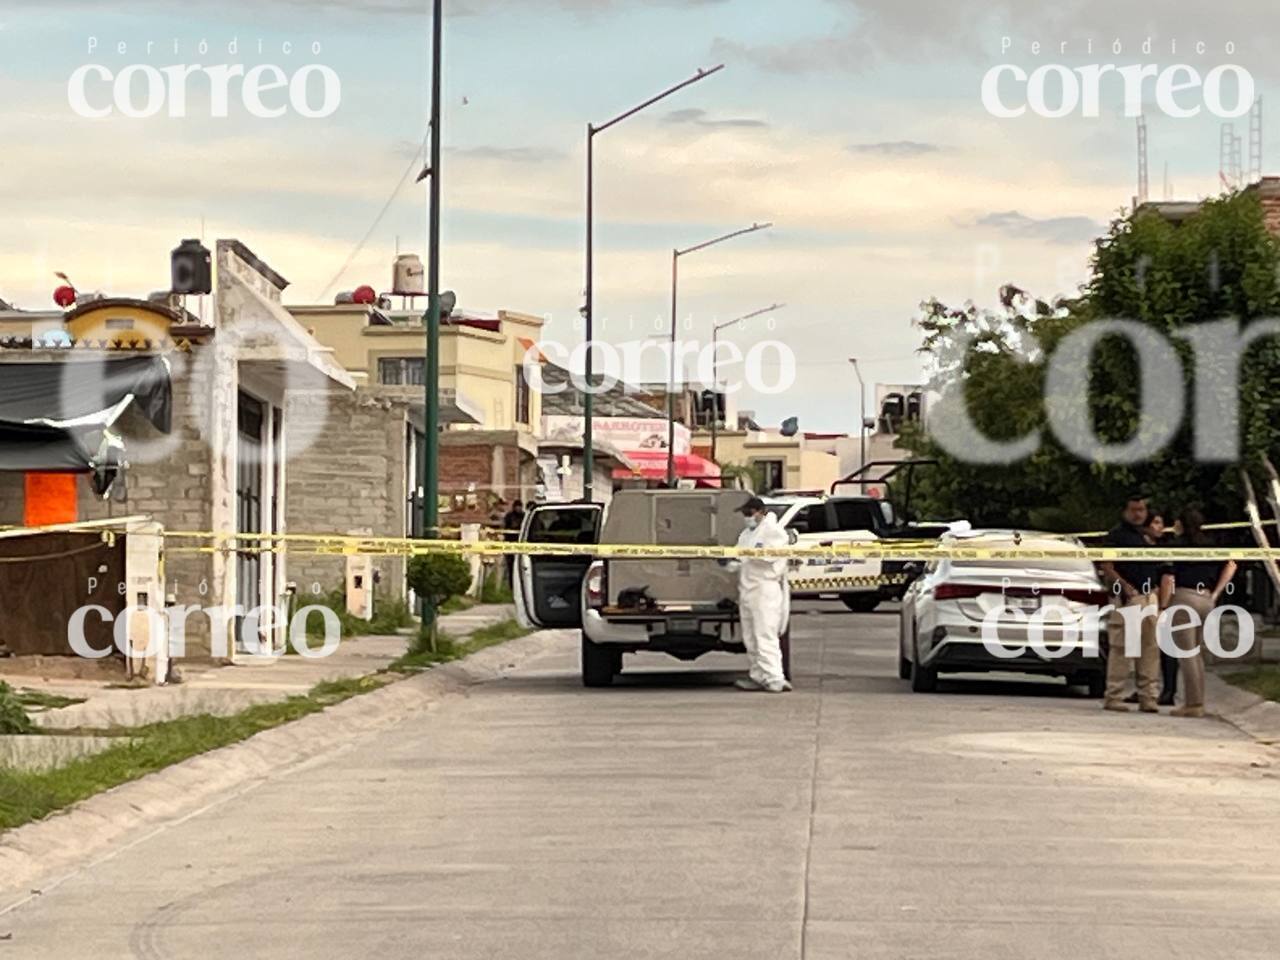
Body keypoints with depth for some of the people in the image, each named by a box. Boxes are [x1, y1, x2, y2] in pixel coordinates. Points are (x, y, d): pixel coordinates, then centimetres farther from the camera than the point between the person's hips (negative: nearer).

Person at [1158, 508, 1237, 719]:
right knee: (1198, 655, 14)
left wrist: (1163, 606, -6)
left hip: (1183, 598, -6)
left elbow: (1168, 579, -11)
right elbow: (1231, 565, 7)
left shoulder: (1177, 546, -5)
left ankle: (1193, 704, -8)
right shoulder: (1211, 546, 12)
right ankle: (1198, 702, 13)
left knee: (1187, 655, -4)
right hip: (1206, 601, 6)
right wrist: (1216, 594, 8)